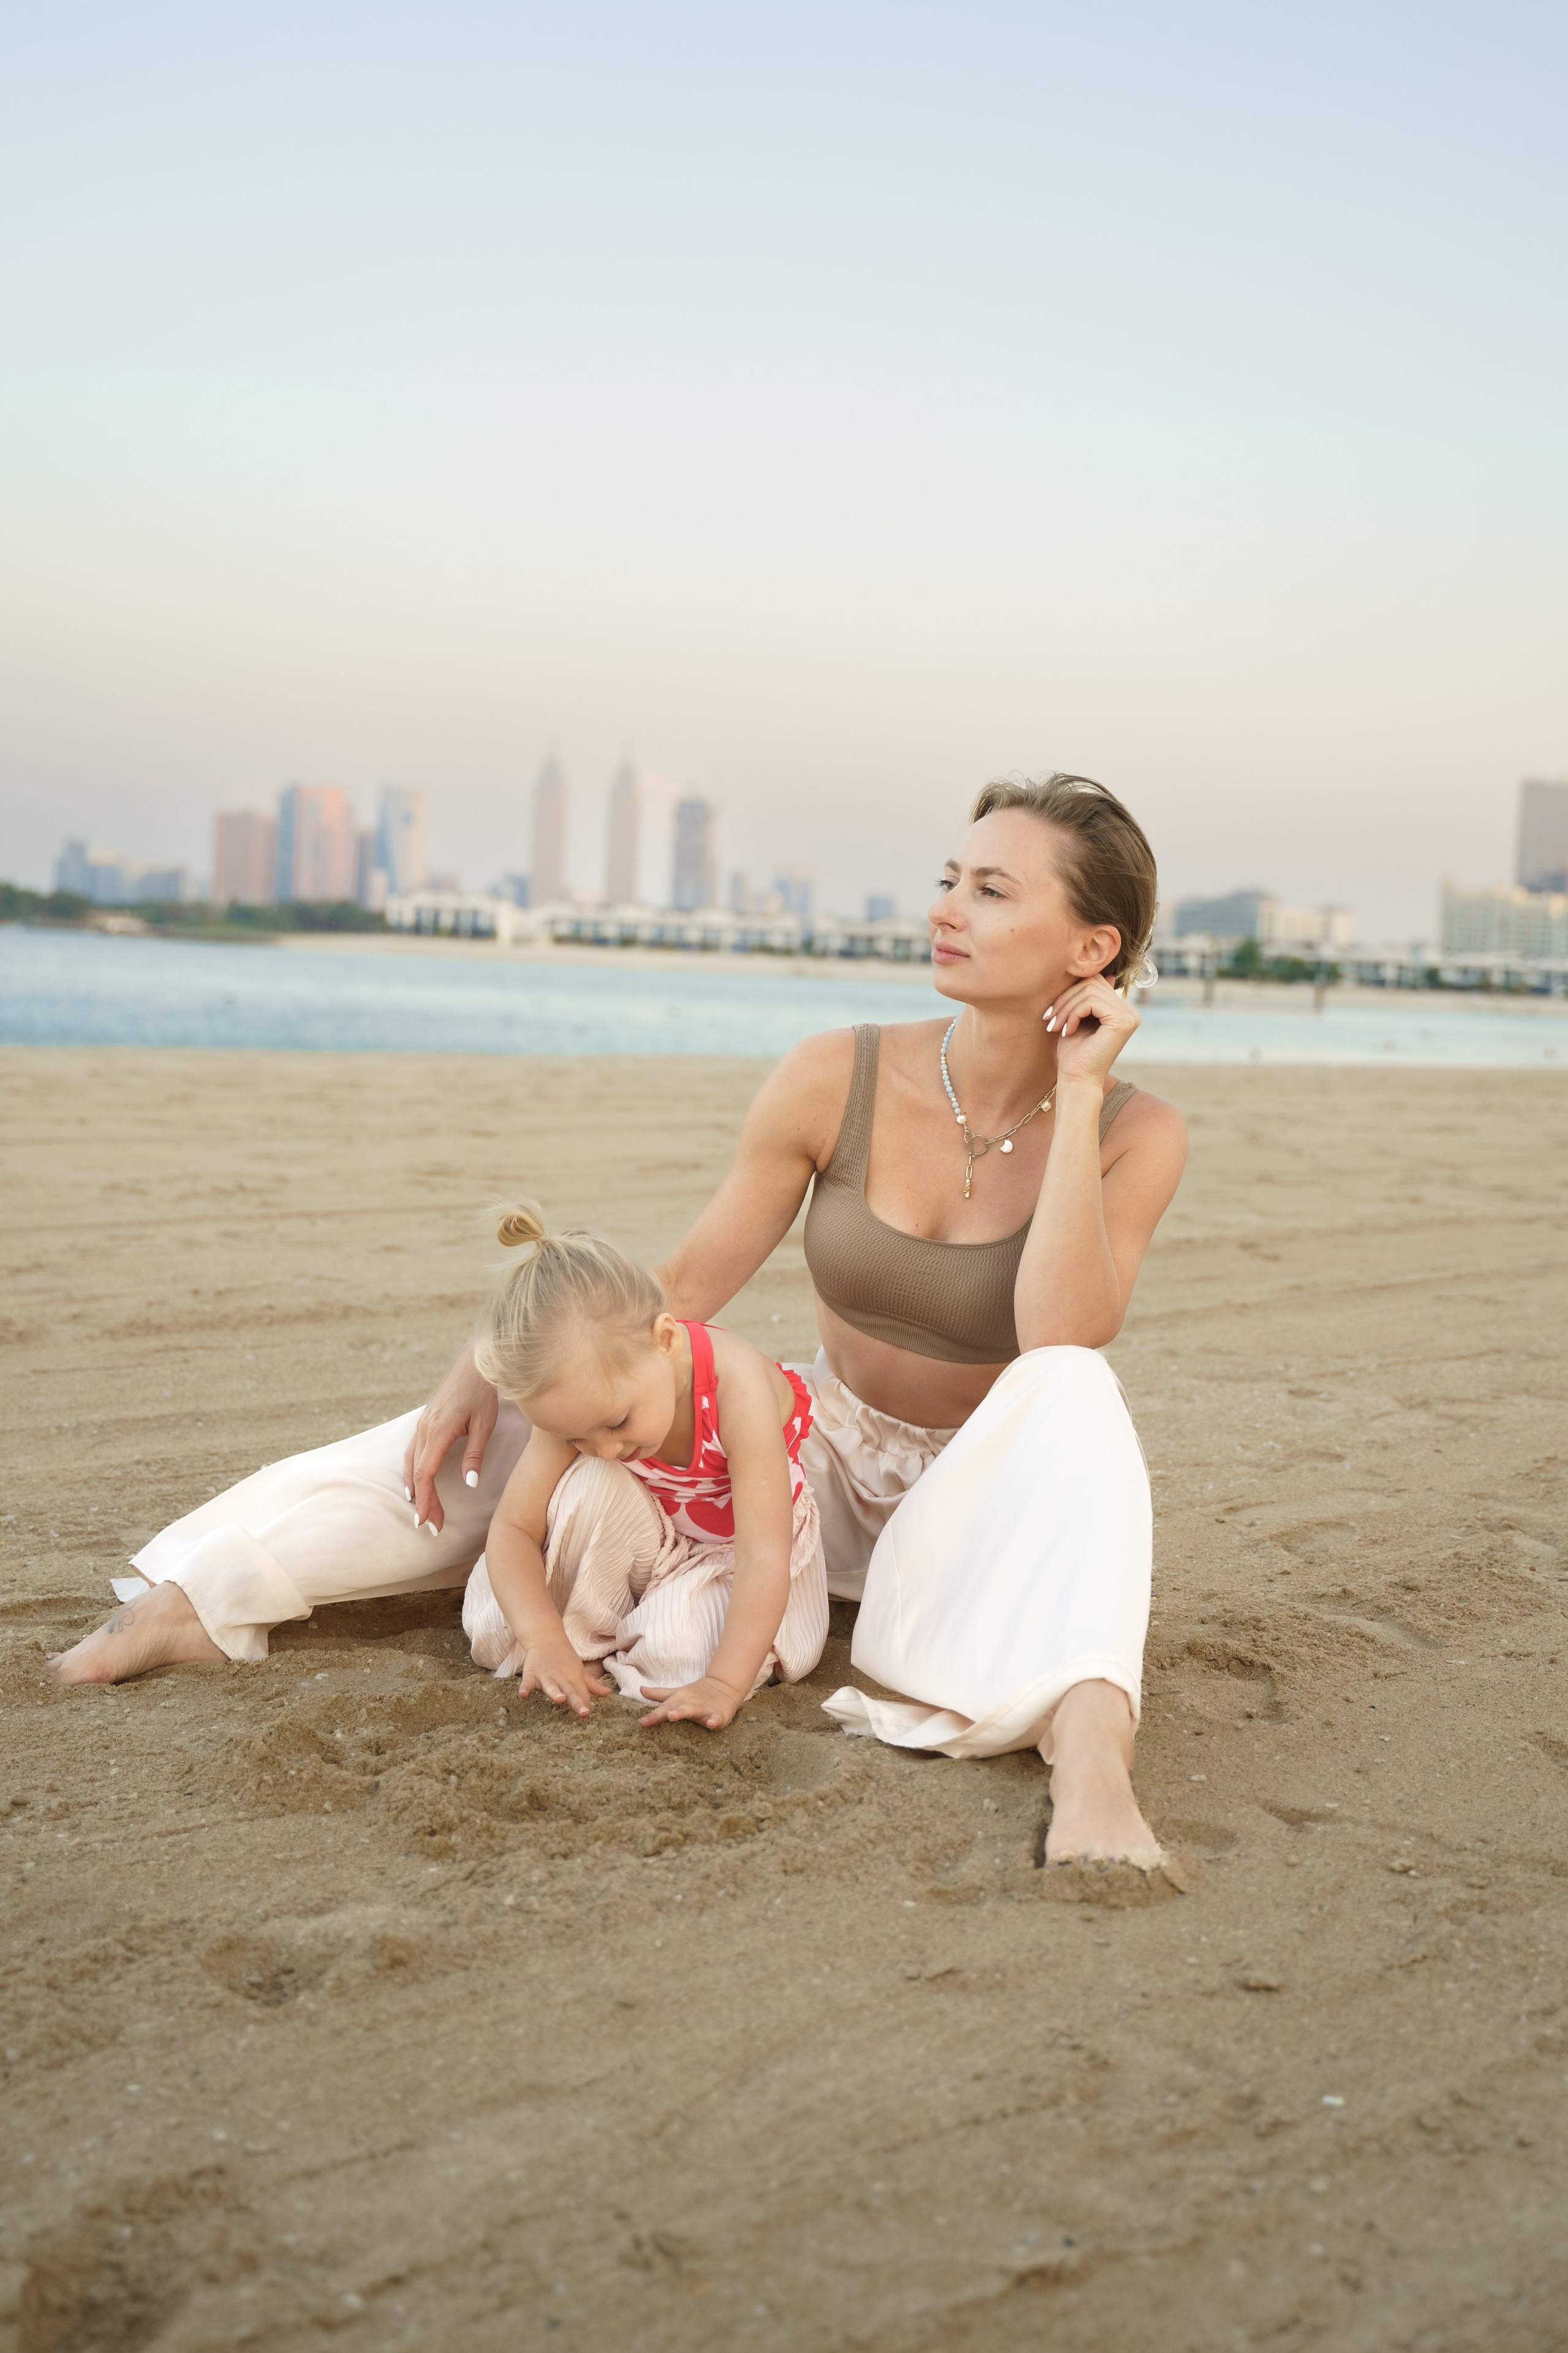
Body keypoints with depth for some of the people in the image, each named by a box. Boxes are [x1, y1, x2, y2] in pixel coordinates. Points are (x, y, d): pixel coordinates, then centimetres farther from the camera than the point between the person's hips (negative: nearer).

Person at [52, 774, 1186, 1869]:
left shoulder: (1136, 1134, -16)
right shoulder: (837, 1080, -11)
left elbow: (1061, 1341, -31)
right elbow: (686, 1283, -3)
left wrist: (1077, 1092, -30)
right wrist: (490, 1365, -15)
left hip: (984, 1496, -3)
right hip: (826, 1456, 3)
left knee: (1072, 1390, -37)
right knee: (510, 1427, -14)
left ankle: (1090, 1756, -57)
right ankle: (196, 1602, -16)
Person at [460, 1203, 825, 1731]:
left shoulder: (738, 1387, -38)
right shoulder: (579, 1398, -26)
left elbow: (764, 1556, -40)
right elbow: (512, 1529, -21)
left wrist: (723, 1685, -48)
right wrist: (544, 1640, -37)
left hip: (732, 1551, -3)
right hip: (650, 1538, 3)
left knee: (683, 1655, -33)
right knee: (590, 1486, -30)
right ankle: (582, 1636, -10)